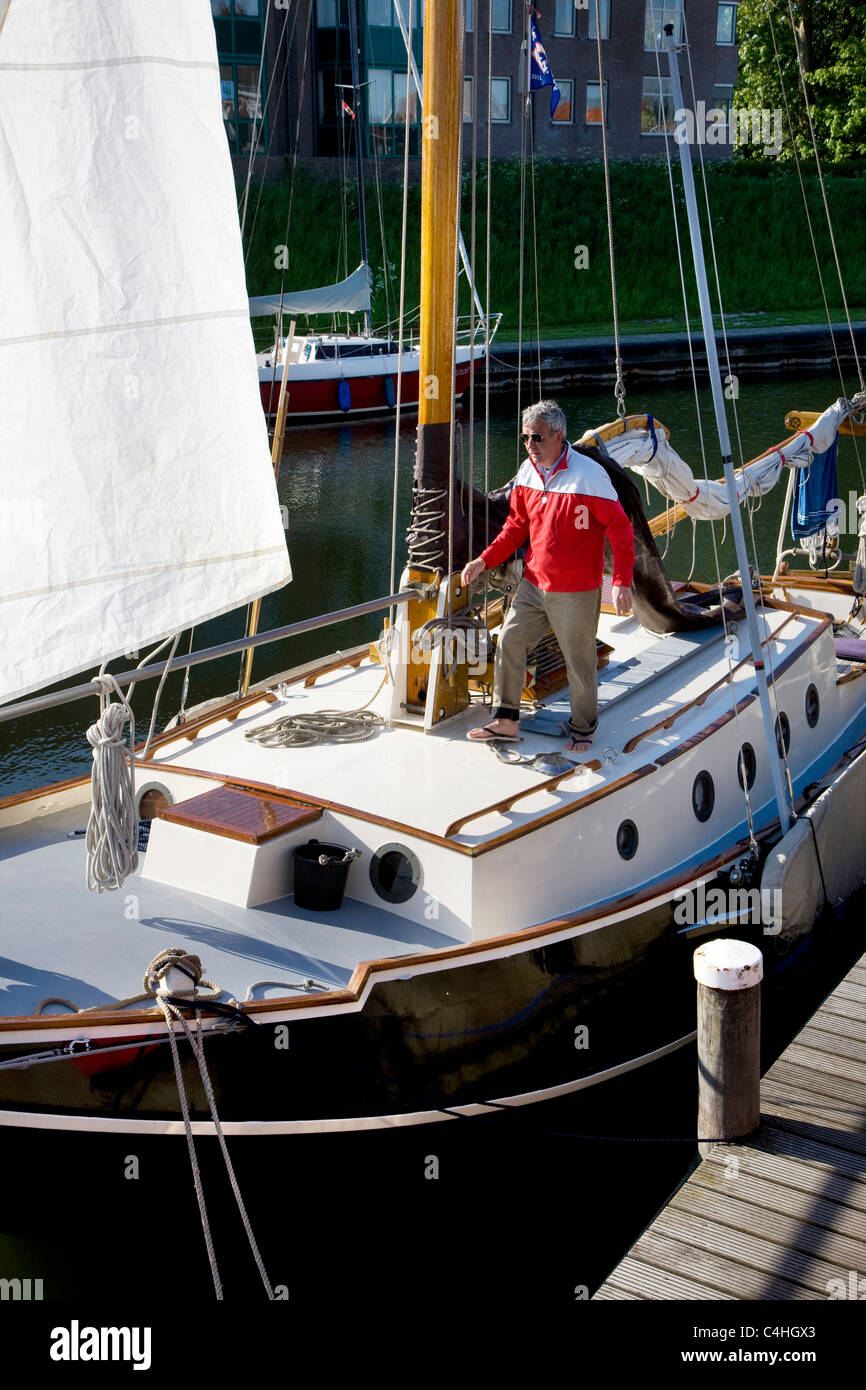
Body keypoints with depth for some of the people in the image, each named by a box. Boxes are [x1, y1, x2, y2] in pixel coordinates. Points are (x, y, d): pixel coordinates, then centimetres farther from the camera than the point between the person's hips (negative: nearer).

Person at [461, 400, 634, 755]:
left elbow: (620, 529, -13)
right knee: (509, 640, 4)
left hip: (576, 592, -6)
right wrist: (485, 560, 3)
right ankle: (506, 720, 17)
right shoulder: (527, 472, 2)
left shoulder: (589, 474, -16)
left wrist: (622, 582, -18)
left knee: (579, 660, 5)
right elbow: (516, 526, 14)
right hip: (533, 583, 6)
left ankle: (583, 728, 24)